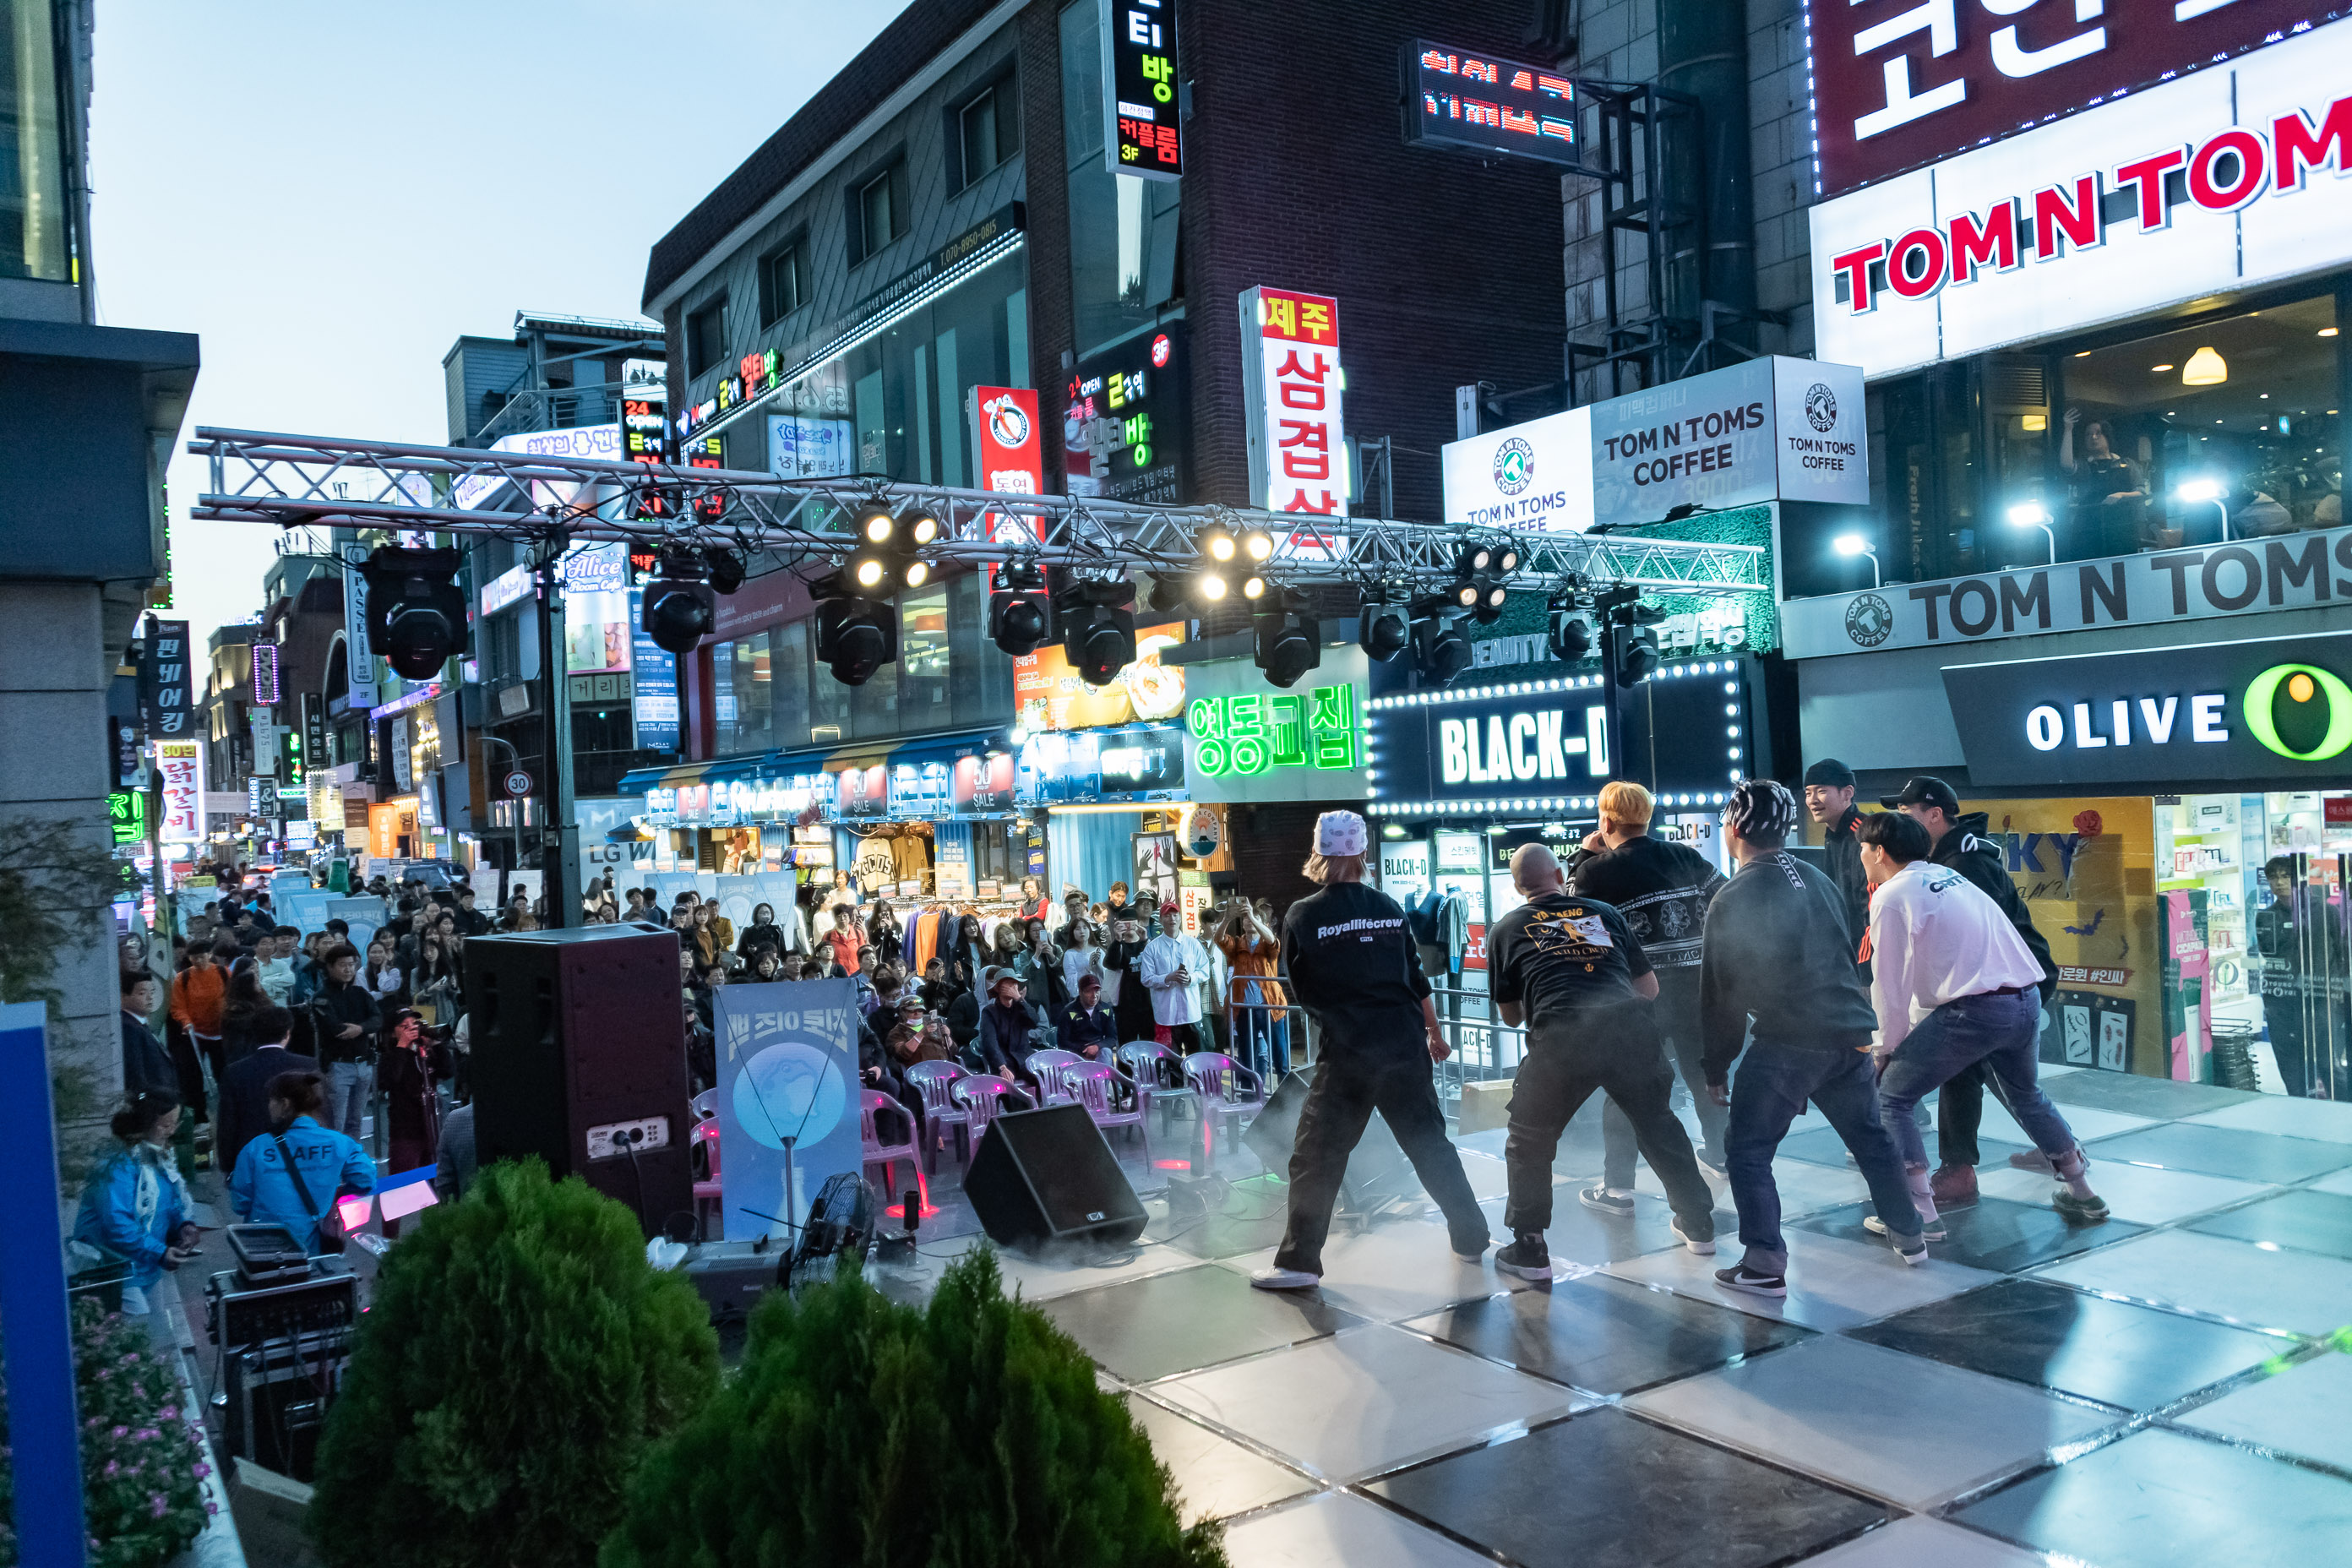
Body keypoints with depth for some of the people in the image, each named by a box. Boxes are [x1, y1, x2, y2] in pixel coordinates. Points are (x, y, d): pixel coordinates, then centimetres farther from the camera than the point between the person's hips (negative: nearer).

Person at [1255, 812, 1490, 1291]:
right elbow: (1417, 980, 14)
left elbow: (1302, 990, 5)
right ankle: (1472, 1238, 26)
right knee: (1430, 1142, 18)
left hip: (1348, 1052, -4)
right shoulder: (1389, 908, 7)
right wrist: (1435, 1034, 28)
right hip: (1406, 1044, 4)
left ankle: (1299, 1261, 2)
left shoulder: (1302, 916, -5)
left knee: (1317, 1155, 3)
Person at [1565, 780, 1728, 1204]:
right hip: (1694, 986, 4)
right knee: (1705, 1074, 23)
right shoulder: (1685, 856, 3)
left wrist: (1582, 858, 7)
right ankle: (1721, 1157, 41)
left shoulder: (1597, 869, -11)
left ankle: (1617, 1188, 8)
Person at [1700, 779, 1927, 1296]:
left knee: (1747, 1151, 1)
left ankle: (1765, 1264, -4)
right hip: (1850, 1035, 7)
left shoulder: (1733, 899, -8)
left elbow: (1721, 992, -6)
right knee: (1871, 1137, 24)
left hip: (1786, 1044, -7)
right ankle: (1910, 1238, 37)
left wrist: (1716, 1067, 1)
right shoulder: (1819, 880, 11)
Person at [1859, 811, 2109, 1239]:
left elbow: (1890, 983, -4)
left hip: (1973, 1010, -8)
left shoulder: (1891, 896, -4)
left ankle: (1919, 1211, -3)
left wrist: (1887, 1048, 7)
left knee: (1890, 1095, 2)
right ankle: (2081, 1194, 42)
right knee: (2024, 1094, 33)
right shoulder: (1948, 875, 21)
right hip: (2027, 999, 8)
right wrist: (1910, 1035, 30)